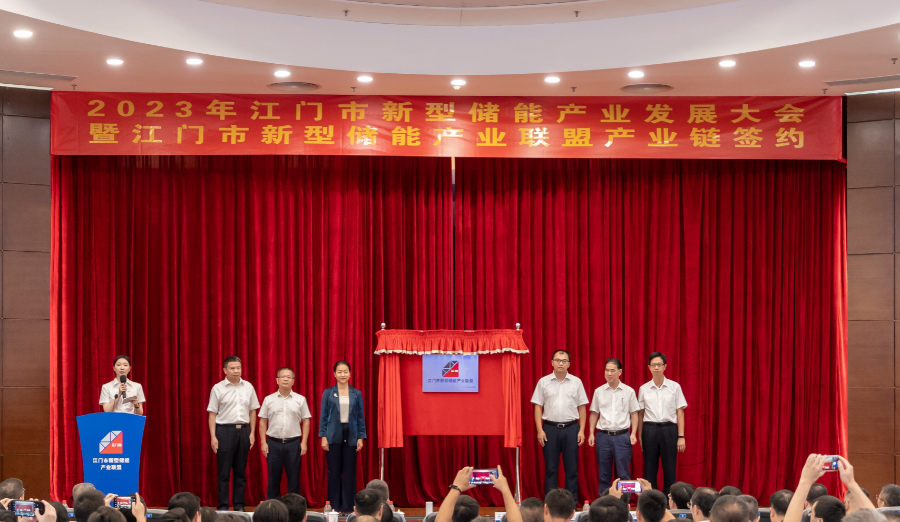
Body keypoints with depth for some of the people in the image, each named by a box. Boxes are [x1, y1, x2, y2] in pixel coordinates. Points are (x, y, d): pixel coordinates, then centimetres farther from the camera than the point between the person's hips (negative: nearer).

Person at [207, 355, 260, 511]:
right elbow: (212, 414, -1)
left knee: (241, 470, 7)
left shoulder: (248, 387, 7)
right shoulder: (218, 388, -1)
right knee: (224, 471, -1)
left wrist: (252, 433, 5)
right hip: (224, 430, -3)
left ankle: (239, 505, 13)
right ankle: (223, 506, 3)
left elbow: (252, 411, 12)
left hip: (243, 430, 3)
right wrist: (213, 437, -7)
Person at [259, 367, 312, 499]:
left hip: (293, 443, 0)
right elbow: (263, 422, 7)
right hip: (273, 443, 0)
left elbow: (306, 421, 5)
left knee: (294, 479, 3)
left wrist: (304, 442, -3)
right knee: (273, 479, 5)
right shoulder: (269, 400, 5)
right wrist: (263, 442, 0)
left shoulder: (300, 400, 4)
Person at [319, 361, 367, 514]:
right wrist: (323, 437, -5)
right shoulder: (328, 393, 3)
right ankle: (334, 506, 10)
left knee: (349, 472, 2)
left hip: (351, 436, 1)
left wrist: (361, 438, 0)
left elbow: (361, 417, 6)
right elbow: (323, 416, 2)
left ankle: (348, 507, 8)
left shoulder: (357, 394, 6)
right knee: (334, 472, 2)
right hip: (334, 437, -1)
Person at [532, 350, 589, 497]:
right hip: (550, 429, 0)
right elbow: (538, 407, 4)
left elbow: (582, 407, 6)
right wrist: (540, 430, -4)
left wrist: (581, 430, -1)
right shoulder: (543, 382, 4)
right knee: (551, 468, 3)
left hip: (571, 429, 0)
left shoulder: (576, 382, 5)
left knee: (571, 468, 3)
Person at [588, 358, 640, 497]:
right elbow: (594, 414, 12)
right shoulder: (599, 391, 7)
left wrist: (633, 433, -4)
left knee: (623, 474, -1)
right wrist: (591, 434, 4)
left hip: (622, 436, -2)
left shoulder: (629, 391, 2)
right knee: (604, 475, 6)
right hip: (603, 436, 2)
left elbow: (634, 413, 6)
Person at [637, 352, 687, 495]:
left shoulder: (674, 387, 2)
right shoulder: (644, 389, 6)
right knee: (649, 470, 3)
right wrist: (640, 437, 3)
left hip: (669, 430, -1)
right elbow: (640, 414, 9)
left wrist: (681, 436, -4)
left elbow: (680, 413, 2)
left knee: (669, 470, 0)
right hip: (650, 430, 1)